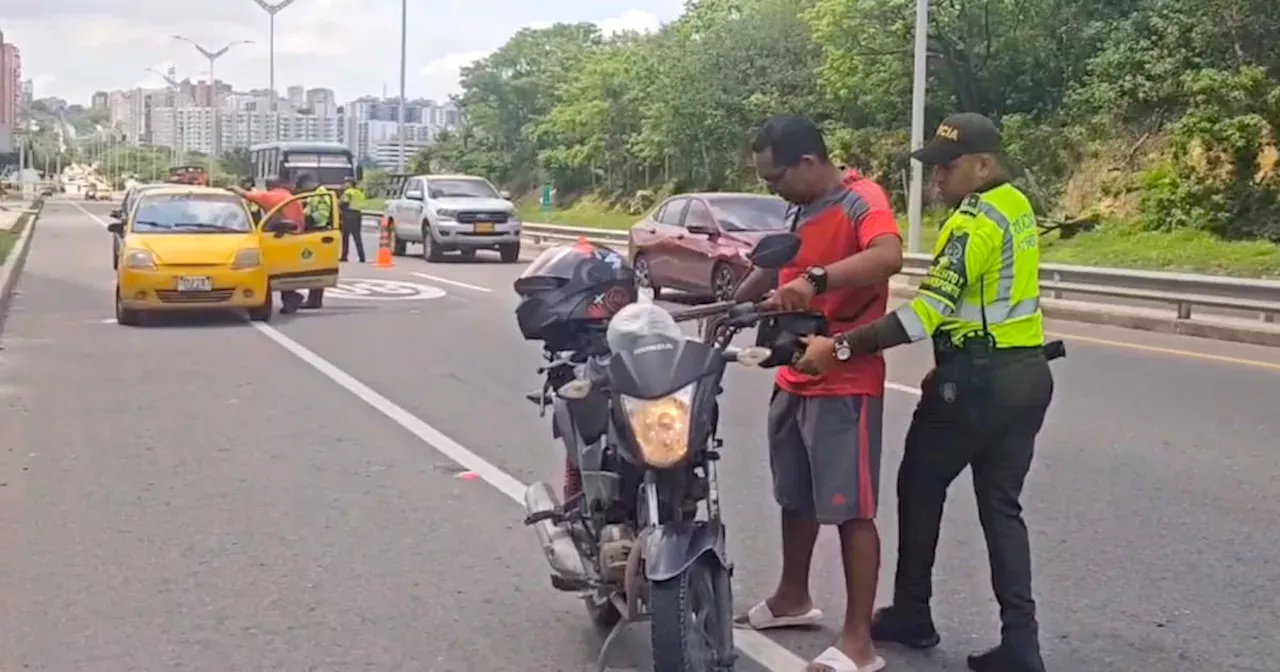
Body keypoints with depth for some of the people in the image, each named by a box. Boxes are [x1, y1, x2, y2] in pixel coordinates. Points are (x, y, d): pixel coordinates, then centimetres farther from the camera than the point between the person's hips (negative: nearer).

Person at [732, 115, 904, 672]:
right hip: (793, 379, 9)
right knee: (795, 496, 21)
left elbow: (888, 256, -36)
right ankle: (793, 598, 39)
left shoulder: (861, 199, -16)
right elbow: (775, 267, 27)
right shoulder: (799, 210, 12)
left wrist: (816, 280, -46)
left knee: (852, 510, -5)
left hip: (845, 384, -9)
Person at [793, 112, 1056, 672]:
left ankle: (911, 616, 20)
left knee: (920, 489, 10)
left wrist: (843, 347, -29)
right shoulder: (1016, 205, 12)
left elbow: (930, 309, -28)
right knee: (1001, 505, 10)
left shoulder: (974, 221, -18)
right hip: (1026, 374, 9)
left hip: (977, 379, -9)